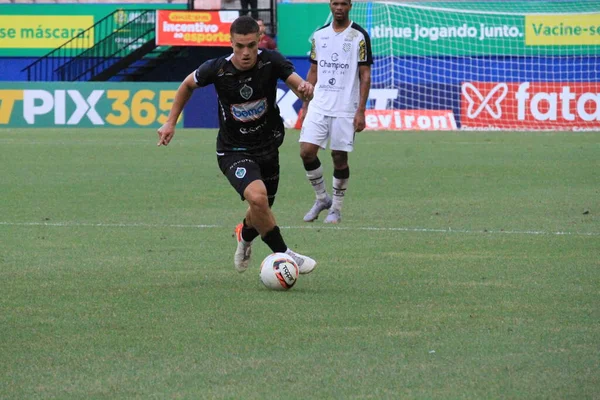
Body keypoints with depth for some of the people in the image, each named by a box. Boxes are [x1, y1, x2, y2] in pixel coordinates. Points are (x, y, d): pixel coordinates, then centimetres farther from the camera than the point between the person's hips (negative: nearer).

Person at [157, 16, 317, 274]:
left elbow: (298, 84, -22)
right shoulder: (217, 69, -18)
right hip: (233, 152, -3)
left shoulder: (271, 62, -16)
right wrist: (170, 122, 2)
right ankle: (284, 256, -15)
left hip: (268, 147, 3)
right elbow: (188, 85, 2)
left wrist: (305, 89, -47)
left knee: (261, 211, 19)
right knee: (257, 196, -31)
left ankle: (245, 235, 56)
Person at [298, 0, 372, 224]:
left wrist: (361, 111, -10)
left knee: (340, 157, -1)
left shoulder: (359, 36, -3)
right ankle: (322, 198, 12)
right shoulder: (319, 35, 10)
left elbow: (365, 75, -4)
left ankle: (336, 209, 13)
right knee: (307, 151, -7)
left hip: (345, 110, -4)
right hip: (318, 106, 4)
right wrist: (305, 106, 12)